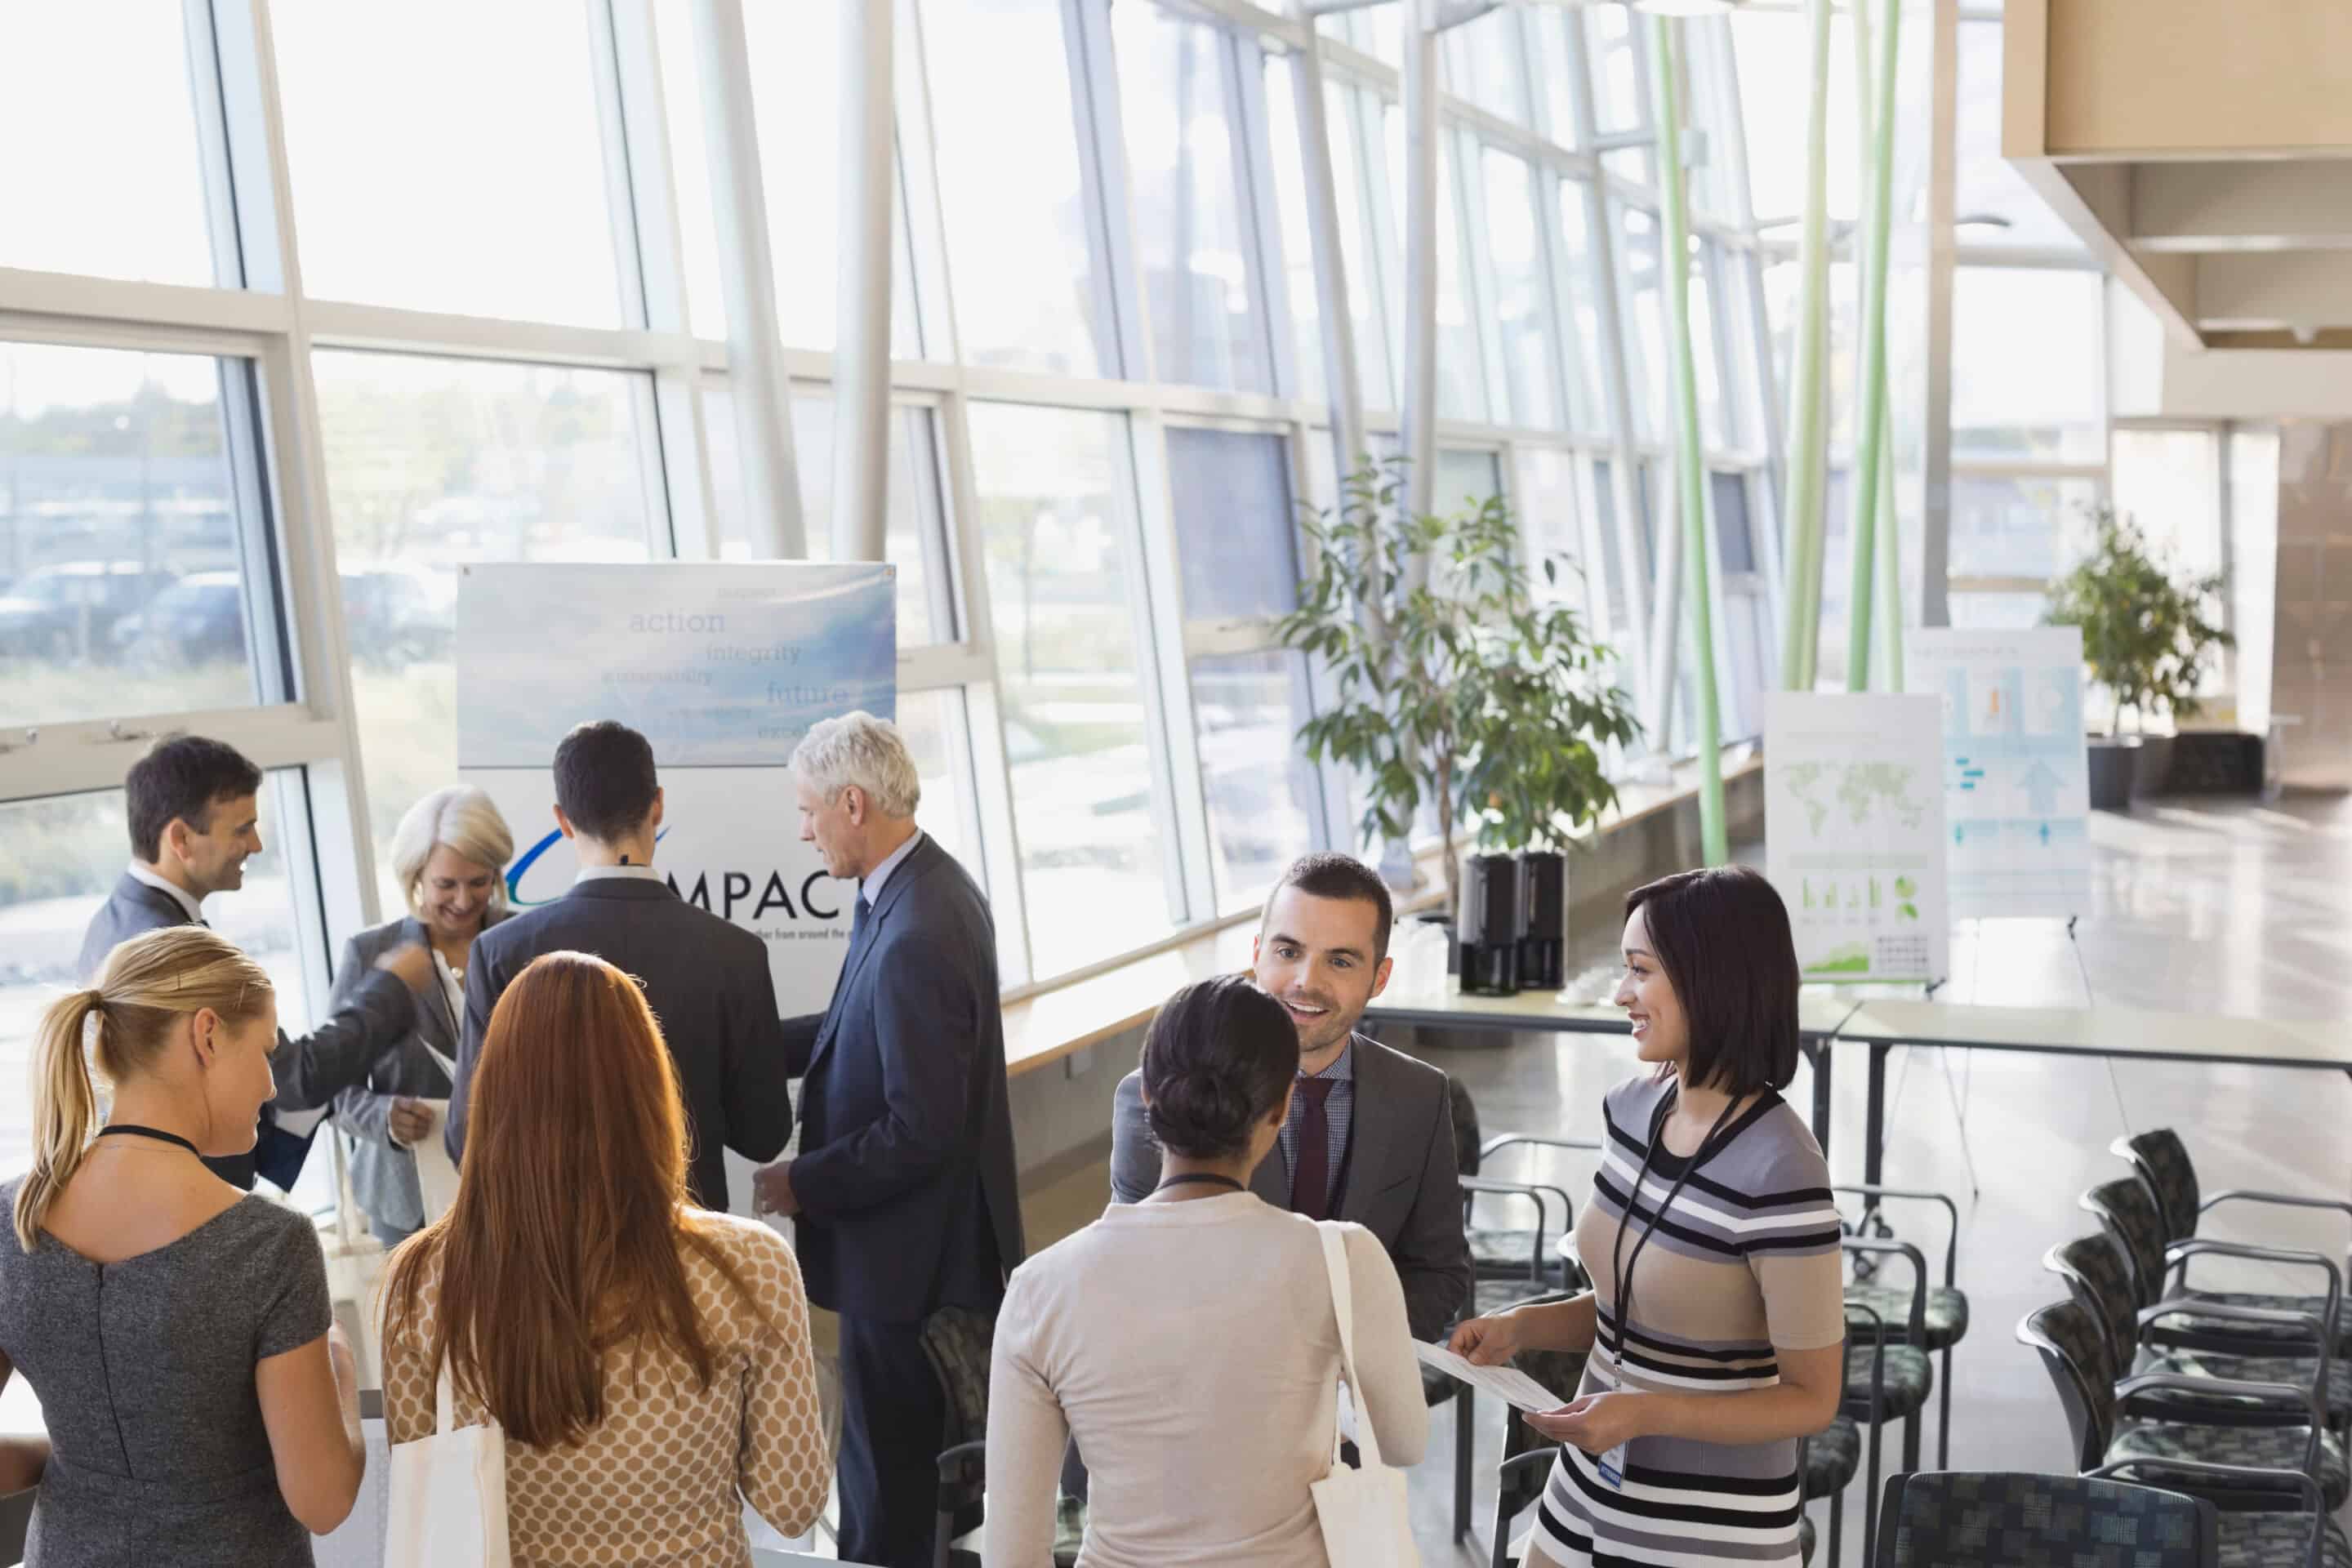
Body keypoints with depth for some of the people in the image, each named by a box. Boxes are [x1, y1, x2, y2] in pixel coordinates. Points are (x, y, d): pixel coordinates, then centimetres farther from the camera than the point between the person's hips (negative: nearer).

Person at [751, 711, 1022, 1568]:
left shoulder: (915, 938, -28)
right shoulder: (926, 883, 3)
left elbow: (920, 1132, -26)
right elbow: (867, 1032, 13)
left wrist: (804, 1185, -14)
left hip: (906, 1251, -10)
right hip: (930, 1237, 10)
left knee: (885, 1473, 6)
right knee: (902, 1455, 23)